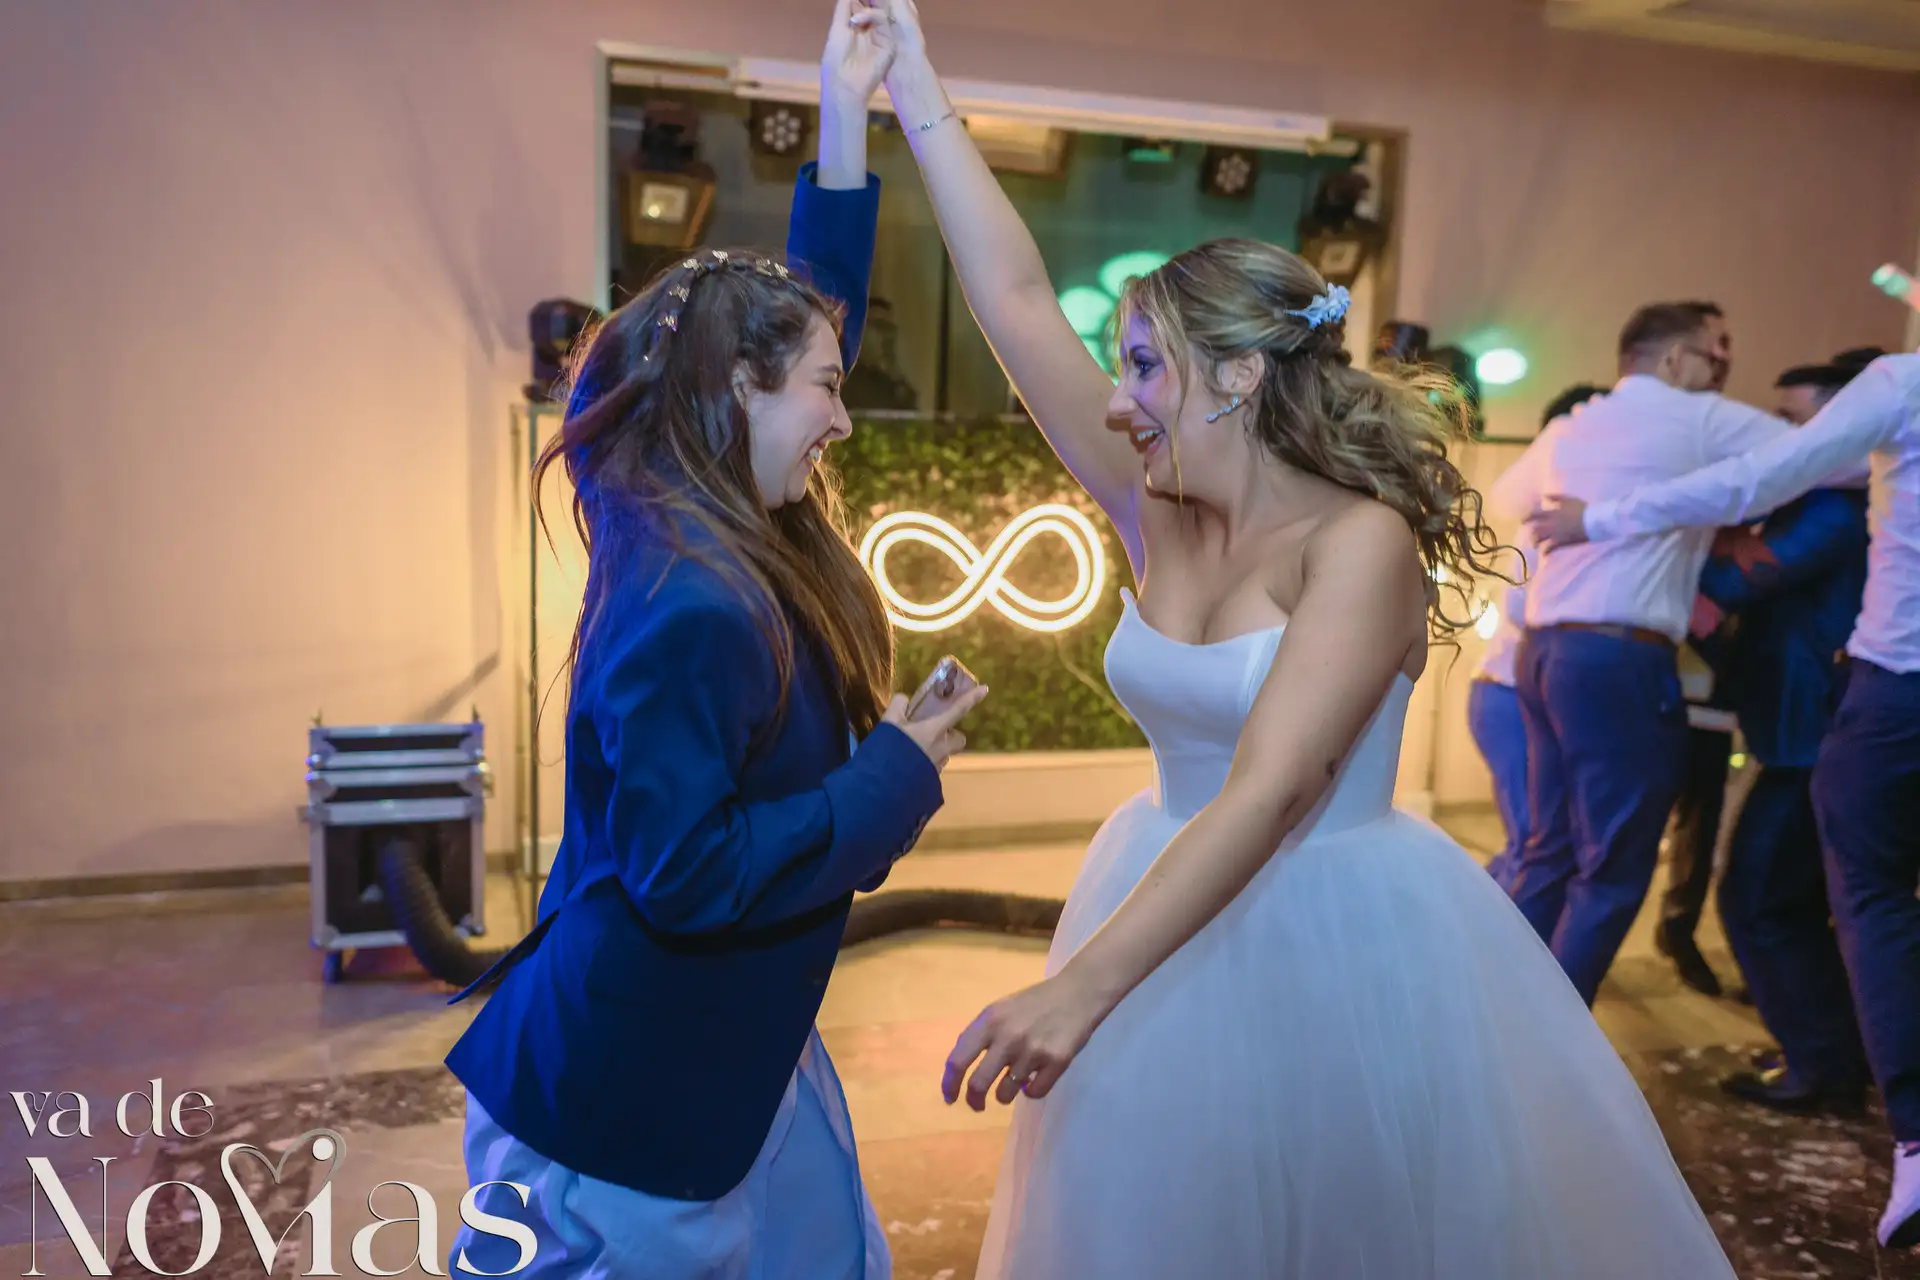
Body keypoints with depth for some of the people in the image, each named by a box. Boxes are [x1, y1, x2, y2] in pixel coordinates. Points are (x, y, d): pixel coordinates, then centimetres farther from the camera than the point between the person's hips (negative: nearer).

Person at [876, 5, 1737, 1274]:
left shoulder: (1363, 542, -19)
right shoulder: (1160, 516, -2)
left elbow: (1268, 791, -29)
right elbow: (1017, 299, -3)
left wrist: (1081, 985, -36)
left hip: (1340, 945, -6)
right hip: (1179, 910, 6)